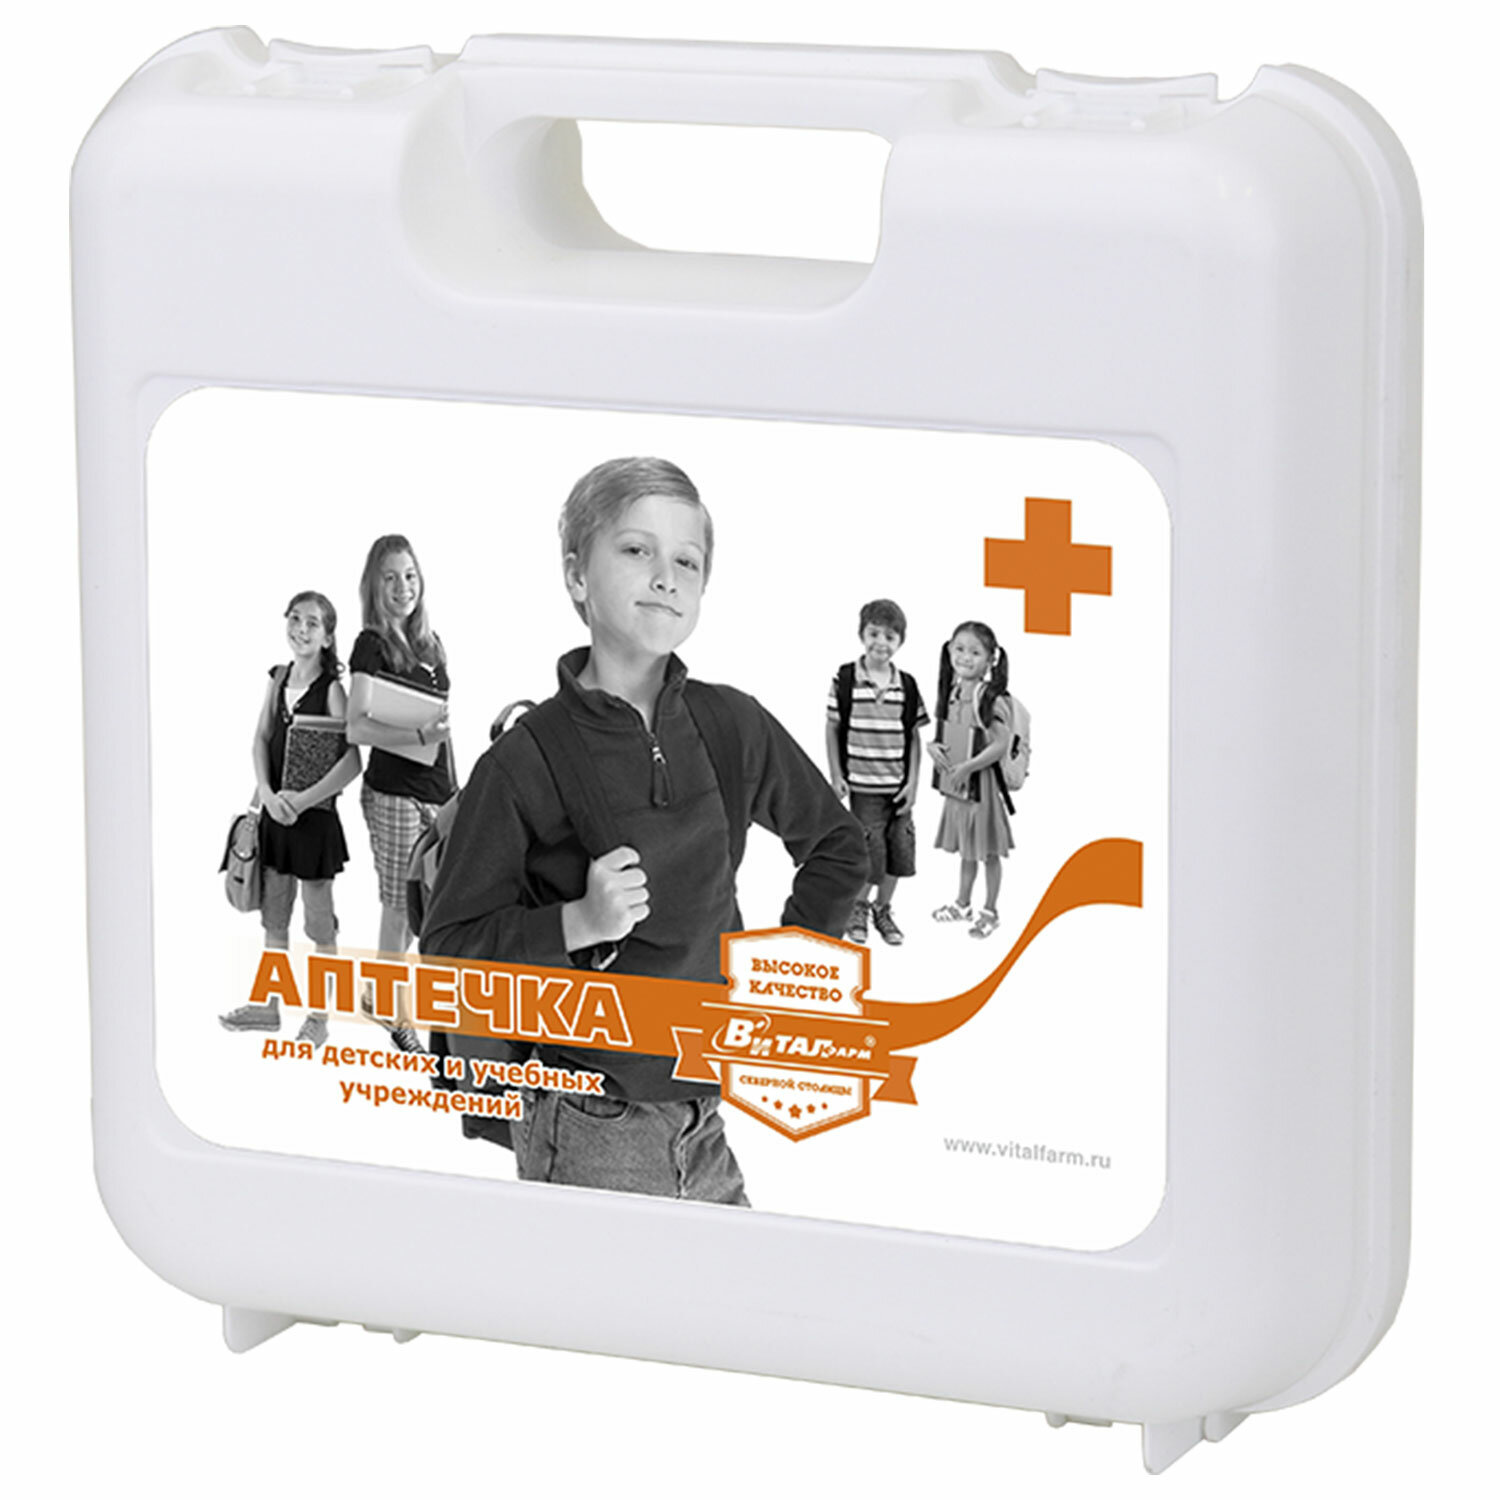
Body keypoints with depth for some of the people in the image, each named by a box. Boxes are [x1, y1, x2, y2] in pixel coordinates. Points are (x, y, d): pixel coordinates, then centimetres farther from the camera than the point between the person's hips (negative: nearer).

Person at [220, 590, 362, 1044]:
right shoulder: (279, 679, 6)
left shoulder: (330, 690, -12)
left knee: (319, 922, 3)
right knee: (273, 916, 14)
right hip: (275, 812, 6)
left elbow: (352, 761, -17)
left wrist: (303, 800, -20)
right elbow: (261, 741, 7)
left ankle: (319, 1018, 11)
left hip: (315, 815, -6)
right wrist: (268, 794, -9)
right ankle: (269, 1006, 26)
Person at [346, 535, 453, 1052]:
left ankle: (381, 996, 22)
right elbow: (358, 727, -17)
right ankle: (399, 1016, 8)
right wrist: (418, 735, -29)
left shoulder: (429, 641, 12)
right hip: (394, 791, -6)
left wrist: (455, 790, 20)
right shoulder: (372, 645, -7)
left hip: (435, 791, 6)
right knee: (401, 905, -2)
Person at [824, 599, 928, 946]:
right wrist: (836, 777, -5)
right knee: (868, 851, -3)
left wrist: (912, 783, -1)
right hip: (863, 785, -3)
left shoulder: (907, 685, 0)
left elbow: (914, 736, 5)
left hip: (898, 786, 3)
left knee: (898, 851, 7)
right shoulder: (845, 680, -7)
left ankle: (882, 909, 25)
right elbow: (832, 729, -1)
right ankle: (859, 909, 18)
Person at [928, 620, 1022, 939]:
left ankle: (991, 912, 16)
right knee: (965, 848, 20)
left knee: (987, 851, 5)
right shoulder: (952, 695, 3)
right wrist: (935, 747, -7)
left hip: (982, 783, -7)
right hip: (954, 784, 7)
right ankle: (963, 904, 34)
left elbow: (1002, 745, -23)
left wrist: (968, 767, -26)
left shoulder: (993, 700, -18)